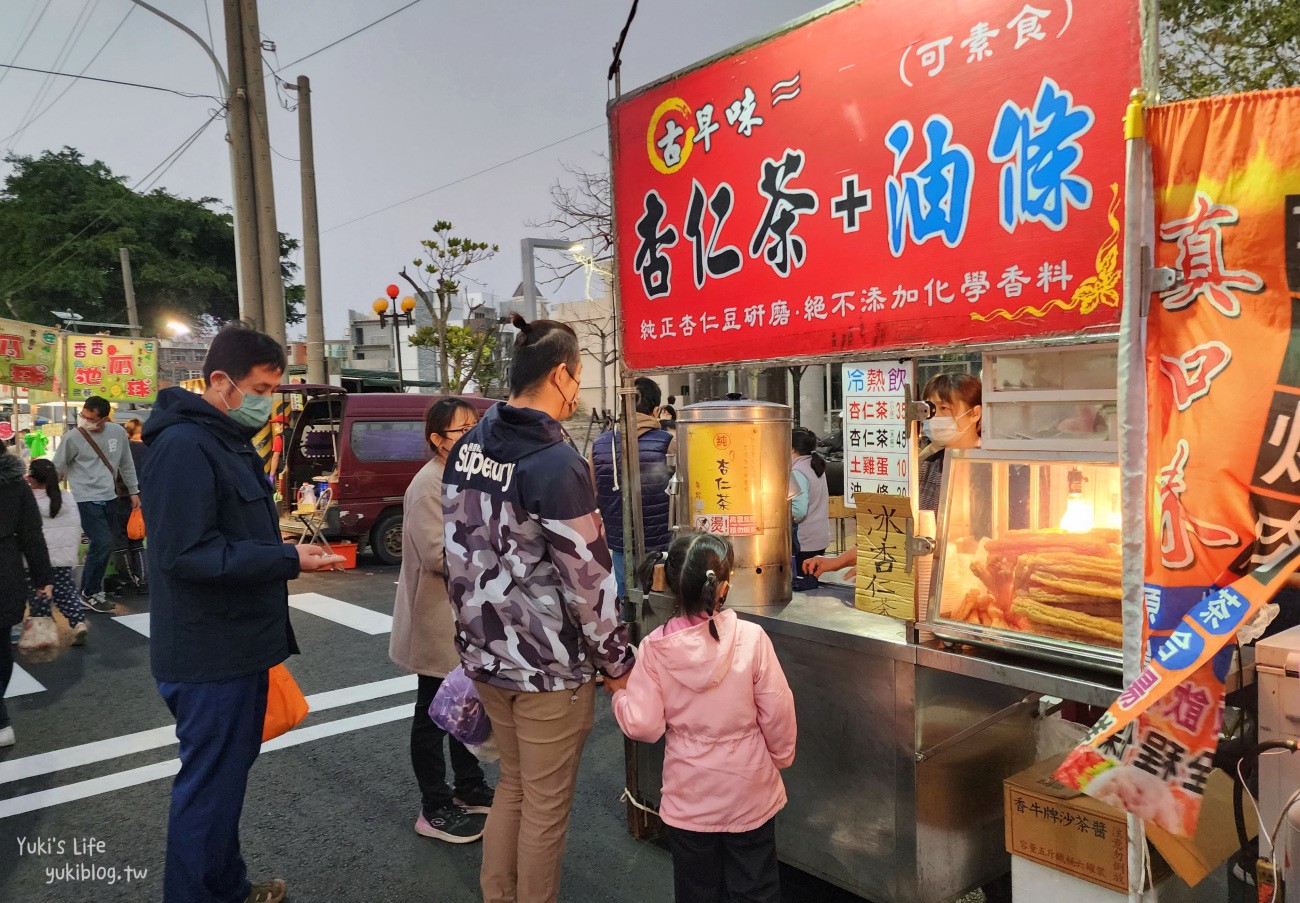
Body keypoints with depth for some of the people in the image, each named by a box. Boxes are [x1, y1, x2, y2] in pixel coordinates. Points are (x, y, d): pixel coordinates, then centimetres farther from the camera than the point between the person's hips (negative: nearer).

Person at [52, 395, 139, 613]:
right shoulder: (73, 438, -12)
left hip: (110, 498, 5)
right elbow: (56, 470, -2)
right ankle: (89, 593, 3)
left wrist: (134, 491, 15)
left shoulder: (117, 432, 0)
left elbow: (126, 464, 12)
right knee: (103, 542, -14)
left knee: (109, 545, 10)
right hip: (86, 500, -5)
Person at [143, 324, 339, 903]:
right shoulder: (184, 446, -19)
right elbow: (185, 554, -26)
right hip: (210, 658, -10)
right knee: (209, 787, 2)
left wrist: (288, 549, 6)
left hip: (239, 648, 10)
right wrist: (287, 559, -24)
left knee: (228, 773, 21)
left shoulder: (231, 442, 14)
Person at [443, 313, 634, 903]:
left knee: (513, 784, 25)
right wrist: (617, 660, -6)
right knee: (546, 805, 11)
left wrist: (478, 632, 19)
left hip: (487, 653, 8)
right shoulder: (557, 463, -21)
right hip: (549, 664, -8)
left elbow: (459, 556, 9)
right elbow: (587, 579, -18)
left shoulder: (467, 450, 3)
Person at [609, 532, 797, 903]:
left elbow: (643, 726, -16)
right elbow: (777, 713, -13)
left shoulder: (654, 648, -17)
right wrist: (782, 757, 6)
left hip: (689, 797, 1)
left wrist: (619, 692, 3)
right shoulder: (751, 638, -20)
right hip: (749, 792, 0)